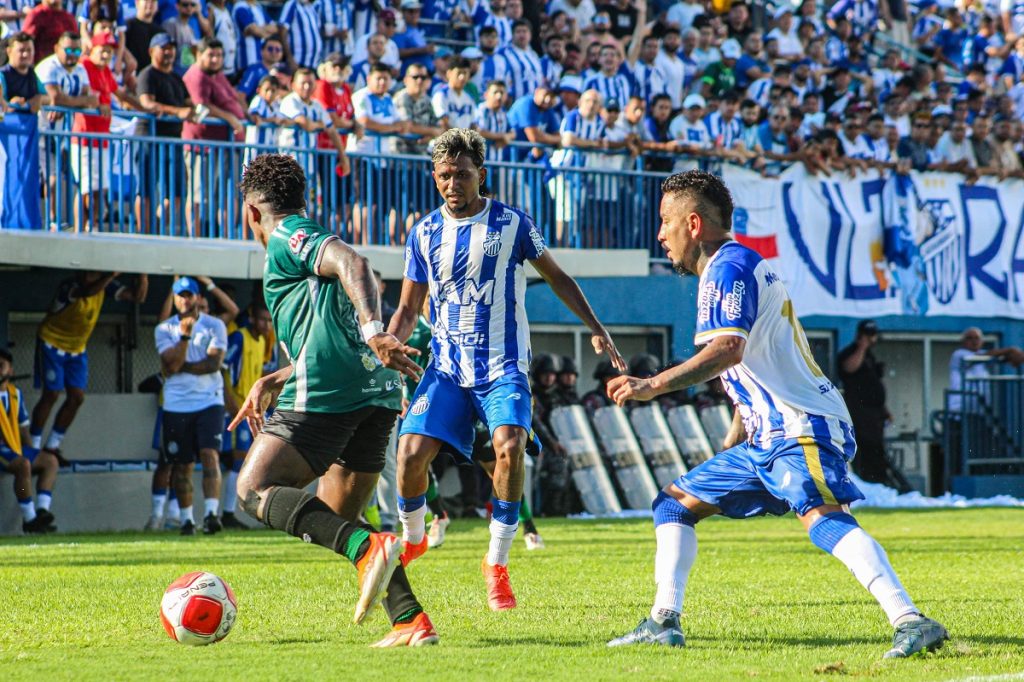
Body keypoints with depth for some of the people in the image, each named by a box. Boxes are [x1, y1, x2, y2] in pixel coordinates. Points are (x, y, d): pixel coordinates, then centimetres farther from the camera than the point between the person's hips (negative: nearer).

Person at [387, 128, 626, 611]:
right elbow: (409, 308, 11)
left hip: (503, 366, -2)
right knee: (410, 452, -14)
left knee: (509, 446, -26)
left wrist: (596, 330, 9)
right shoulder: (424, 233, 5)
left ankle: (497, 563, -11)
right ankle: (411, 539, 17)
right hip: (446, 367, 2)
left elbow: (556, 276, 13)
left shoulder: (513, 224, -1)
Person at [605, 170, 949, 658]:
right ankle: (664, 623, 13)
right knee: (676, 502, 17)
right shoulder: (741, 267, 25)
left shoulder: (728, 267, -7)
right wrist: (732, 444, 33)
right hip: (767, 437, 11)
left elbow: (728, 350, -24)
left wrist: (652, 385, -23)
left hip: (802, 428, -11)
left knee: (822, 517, -31)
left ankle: (912, 623, -43)